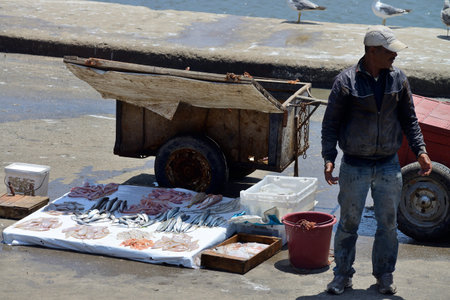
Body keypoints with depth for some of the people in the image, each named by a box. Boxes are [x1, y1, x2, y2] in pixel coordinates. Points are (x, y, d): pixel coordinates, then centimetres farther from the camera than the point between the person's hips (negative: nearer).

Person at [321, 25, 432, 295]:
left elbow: (409, 119, 10)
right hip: (355, 166, -3)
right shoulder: (346, 81, -10)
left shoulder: (398, 79, 1)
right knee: (348, 223, 6)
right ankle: (343, 275, 20)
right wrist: (329, 158, -14)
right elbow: (331, 122, -5)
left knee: (388, 224, 9)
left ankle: (385, 275, 24)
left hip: (389, 165, 3)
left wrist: (420, 151, 1)